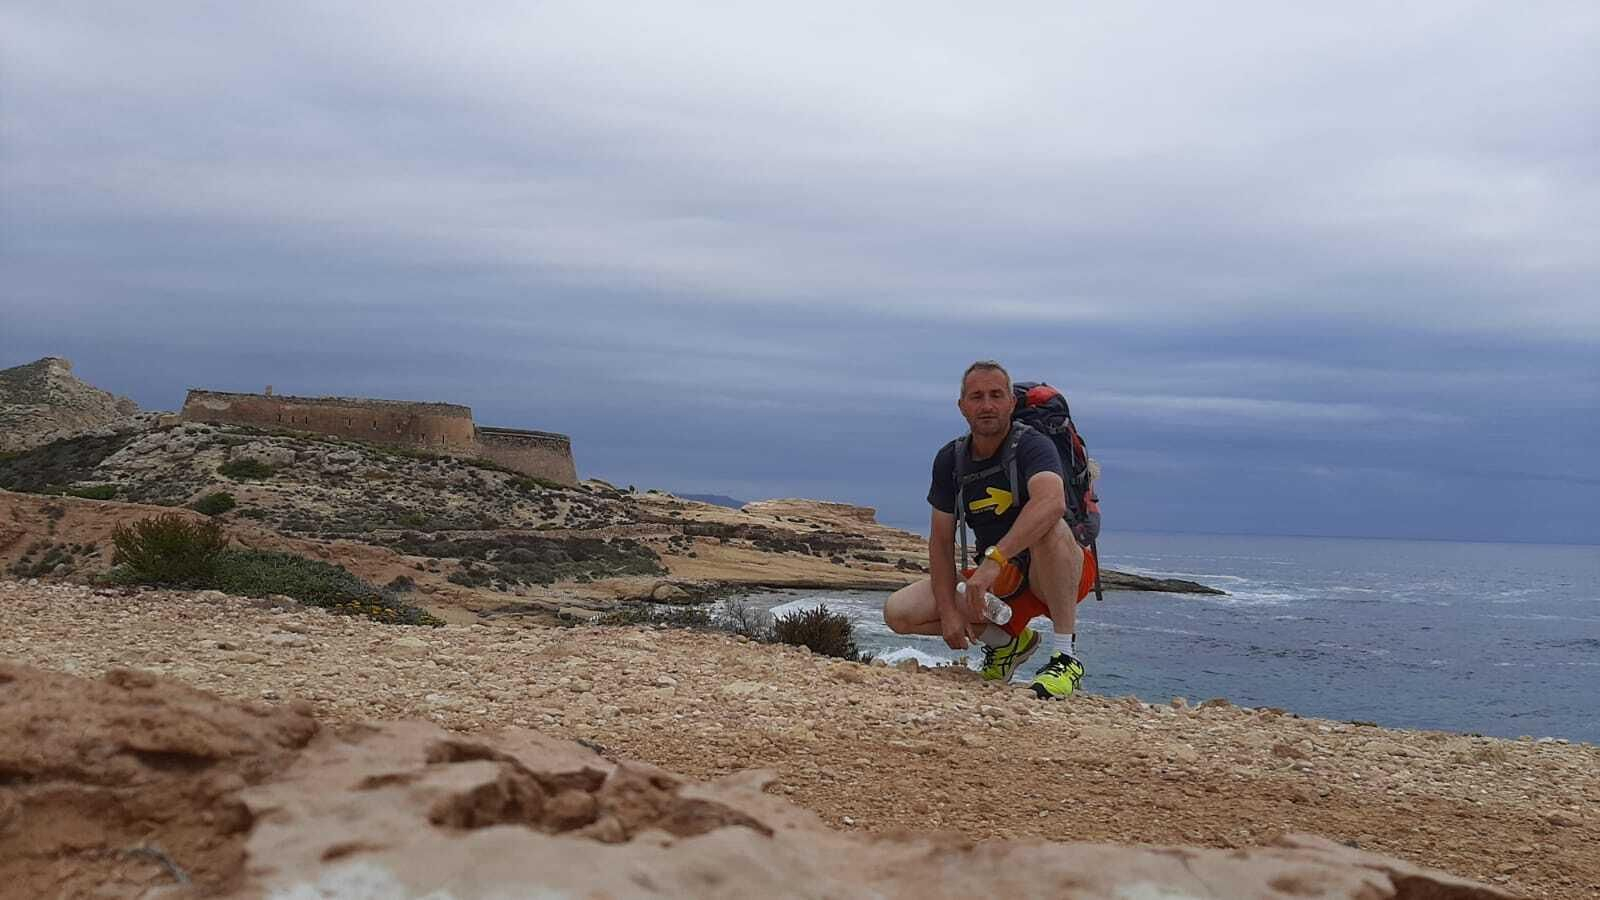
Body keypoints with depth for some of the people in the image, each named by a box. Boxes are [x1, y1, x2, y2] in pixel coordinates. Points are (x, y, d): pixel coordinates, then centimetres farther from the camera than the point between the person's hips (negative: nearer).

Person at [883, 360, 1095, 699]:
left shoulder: (1032, 446, -18)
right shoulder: (950, 459, 0)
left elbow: (1052, 502, -41)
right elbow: (941, 540, 2)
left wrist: (994, 559, -50)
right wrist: (948, 611, -9)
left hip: (1052, 576, -6)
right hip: (998, 583, 6)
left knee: (1048, 528, -39)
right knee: (899, 612, -8)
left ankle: (1066, 656, -28)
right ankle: (1007, 640, 10)